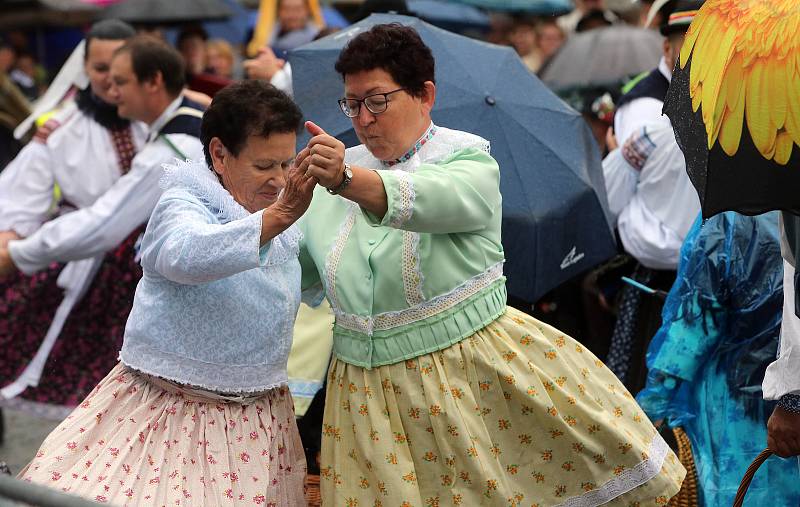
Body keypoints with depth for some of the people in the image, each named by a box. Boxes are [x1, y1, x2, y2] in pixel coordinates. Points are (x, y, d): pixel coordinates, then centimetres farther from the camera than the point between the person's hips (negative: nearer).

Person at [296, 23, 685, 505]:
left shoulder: (467, 156, -5)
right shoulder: (339, 168, 7)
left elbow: (431, 201, -31)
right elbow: (303, 281, 13)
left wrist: (346, 180, -46)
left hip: (477, 366, -3)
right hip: (372, 388, 3)